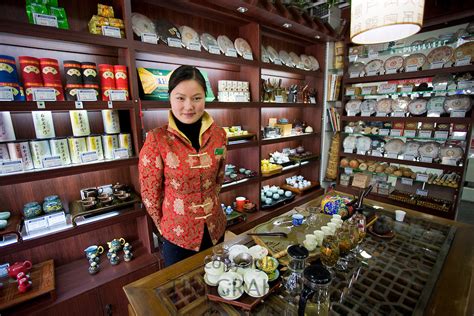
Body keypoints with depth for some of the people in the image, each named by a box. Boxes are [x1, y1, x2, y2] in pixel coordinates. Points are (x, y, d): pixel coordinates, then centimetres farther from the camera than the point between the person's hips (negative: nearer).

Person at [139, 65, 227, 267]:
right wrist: (165, 227, 0)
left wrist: (209, 206, 8)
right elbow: (150, 193, -10)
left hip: (215, 227, 4)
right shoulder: (157, 140, -20)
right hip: (177, 233, -3)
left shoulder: (218, 134, -9)